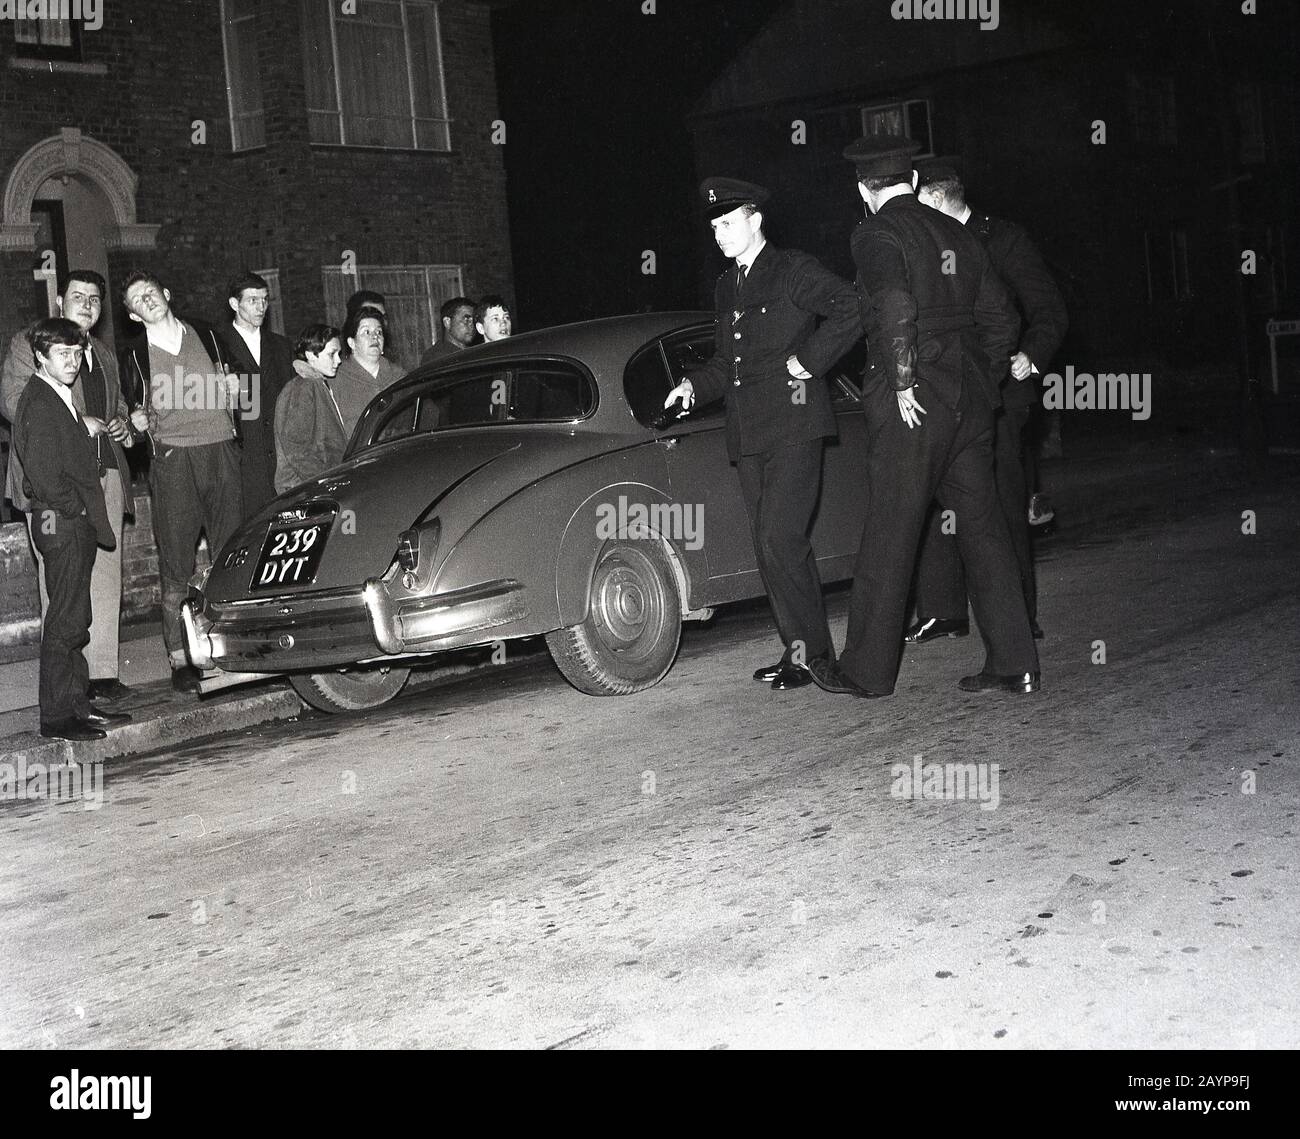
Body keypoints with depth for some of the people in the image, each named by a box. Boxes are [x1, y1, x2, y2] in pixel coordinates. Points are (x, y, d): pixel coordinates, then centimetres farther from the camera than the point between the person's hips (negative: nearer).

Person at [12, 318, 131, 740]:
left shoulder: (59, 400, 17)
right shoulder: (39, 404, -14)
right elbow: (43, 472, -21)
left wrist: (83, 428, 8)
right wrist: (76, 507, -13)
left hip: (76, 522, 10)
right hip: (61, 523, -10)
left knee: (75, 620, 14)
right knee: (66, 620, -7)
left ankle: (77, 705, 21)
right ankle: (56, 717, -2)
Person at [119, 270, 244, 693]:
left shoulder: (206, 337, 13)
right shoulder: (136, 355, 7)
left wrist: (232, 391, 5)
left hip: (221, 452, 2)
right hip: (173, 462, -2)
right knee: (176, 567, -3)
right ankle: (179, 660, 1)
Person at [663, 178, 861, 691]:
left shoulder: (794, 271, -4)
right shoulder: (726, 288, 19)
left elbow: (851, 309, -16)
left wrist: (808, 360, -17)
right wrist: (693, 385, 7)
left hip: (793, 424, -8)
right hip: (748, 433, 8)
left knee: (780, 540, -14)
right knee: (772, 546, 8)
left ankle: (808, 649, -5)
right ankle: (800, 648, 15)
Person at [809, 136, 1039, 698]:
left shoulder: (876, 234, -6)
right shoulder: (955, 233, 15)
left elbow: (895, 309, -23)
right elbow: (1001, 317, 17)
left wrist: (903, 383, -17)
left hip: (911, 402, -7)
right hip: (969, 396, 7)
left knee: (889, 534, 0)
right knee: (982, 524, 9)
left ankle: (867, 669, 9)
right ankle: (1015, 664, 11)